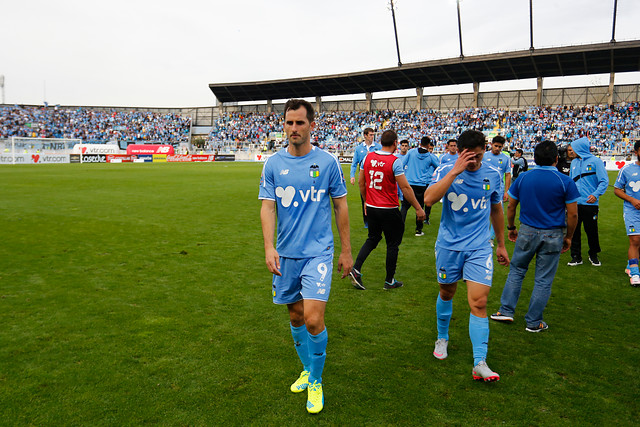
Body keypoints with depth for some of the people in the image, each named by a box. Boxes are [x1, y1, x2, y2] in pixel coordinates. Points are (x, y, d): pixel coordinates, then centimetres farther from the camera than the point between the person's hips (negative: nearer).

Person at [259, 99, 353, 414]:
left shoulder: (327, 162, -3)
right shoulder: (273, 164, 2)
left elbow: (341, 206, 4)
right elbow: (267, 207, -1)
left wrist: (346, 251, 4)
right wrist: (269, 247, -15)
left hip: (318, 252, -3)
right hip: (286, 254, 3)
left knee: (313, 319, -13)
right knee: (295, 317, 14)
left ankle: (316, 382, 12)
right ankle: (307, 370, 38)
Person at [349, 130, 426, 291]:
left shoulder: (369, 157, 2)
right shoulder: (395, 161, -15)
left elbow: (361, 182, 10)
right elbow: (405, 188, -16)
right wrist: (418, 208, -9)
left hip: (371, 208, 6)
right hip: (389, 210, -5)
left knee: (372, 239, 21)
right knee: (393, 244, 9)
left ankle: (356, 269, 8)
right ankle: (390, 281, 19)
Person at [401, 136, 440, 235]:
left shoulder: (411, 152, 1)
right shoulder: (430, 156, 1)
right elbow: (439, 166, 15)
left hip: (409, 183, 0)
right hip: (421, 185, 0)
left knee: (405, 206, 5)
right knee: (419, 207, 9)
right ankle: (418, 229, 13)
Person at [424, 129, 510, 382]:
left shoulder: (492, 175, 2)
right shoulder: (445, 171, -8)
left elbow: (496, 210, 16)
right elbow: (429, 199, -27)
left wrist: (501, 244, 20)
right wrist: (455, 171, -29)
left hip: (479, 248, 1)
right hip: (449, 245, -1)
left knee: (479, 302, -9)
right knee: (447, 294, 16)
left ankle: (479, 363, -3)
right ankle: (442, 338, 41)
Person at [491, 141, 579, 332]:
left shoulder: (522, 178, -2)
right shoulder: (566, 182, -8)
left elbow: (511, 206, 5)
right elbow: (572, 214, -6)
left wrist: (511, 227, 19)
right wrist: (568, 237, 7)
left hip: (527, 232, 2)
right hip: (552, 236, -1)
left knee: (516, 271, 18)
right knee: (543, 280, 7)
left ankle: (506, 311, 18)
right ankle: (533, 322, 16)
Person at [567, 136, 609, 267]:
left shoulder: (595, 161, -5)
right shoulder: (574, 162, 13)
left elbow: (604, 181, -8)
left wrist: (596, 194, -21)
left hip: (589, 203, -5)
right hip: (574, 203, 5)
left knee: (591, 231, 4)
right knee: (574, 230, 4)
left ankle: (593, 255, 24)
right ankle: (576, 256, 13)